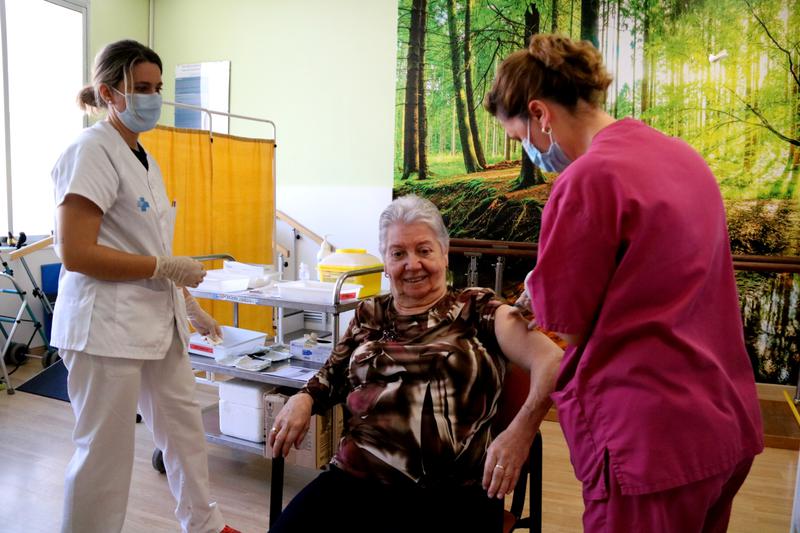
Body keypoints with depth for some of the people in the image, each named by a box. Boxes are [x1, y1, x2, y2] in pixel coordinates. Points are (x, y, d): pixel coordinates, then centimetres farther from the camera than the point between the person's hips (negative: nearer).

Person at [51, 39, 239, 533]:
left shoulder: (144, 159, 14)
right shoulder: (92, 151, -11)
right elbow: (76, 253, -19)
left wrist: (191, 306, 17)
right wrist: (166, 267, -16)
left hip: (157, 320, 9)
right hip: (107, 325, -8)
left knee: (186, 426, 18)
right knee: (105, 451, 4)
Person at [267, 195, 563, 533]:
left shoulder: (477, 309, 5)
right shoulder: (369, 315, 17)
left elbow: (551, 360, -6)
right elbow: (331, 376, 24)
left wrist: (522, 428, -23)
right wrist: (302, 400, 2)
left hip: (455, 492, -2)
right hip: (359, 479, 3)